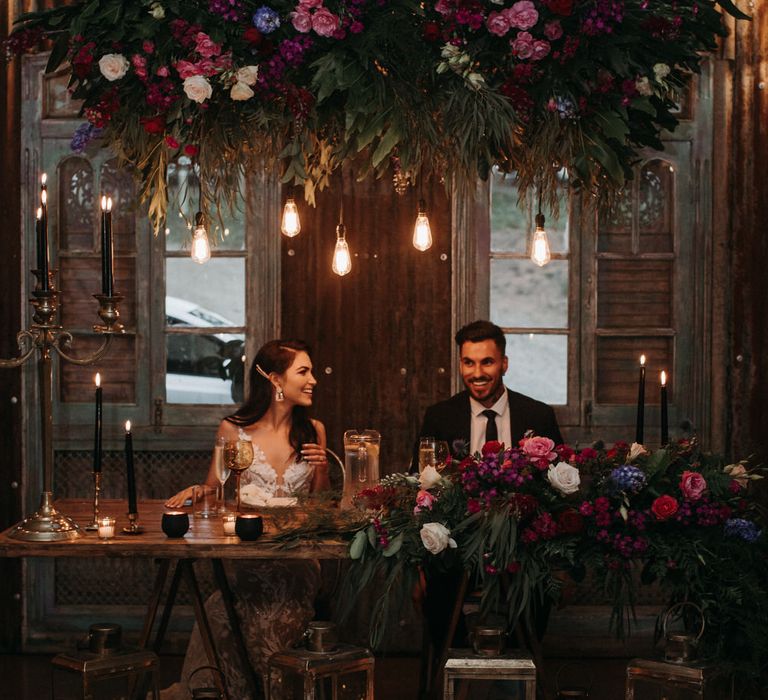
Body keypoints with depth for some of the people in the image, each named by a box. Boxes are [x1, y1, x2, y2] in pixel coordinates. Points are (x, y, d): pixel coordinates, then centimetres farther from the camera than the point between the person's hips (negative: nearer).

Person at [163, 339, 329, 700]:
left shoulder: (312, 431, 9)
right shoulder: (234, 430, 3)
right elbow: (213, 490, 10)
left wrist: (322, 469, -2)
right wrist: (194, 491, -11)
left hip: (297, 562, 1)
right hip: (247, 558, -1)